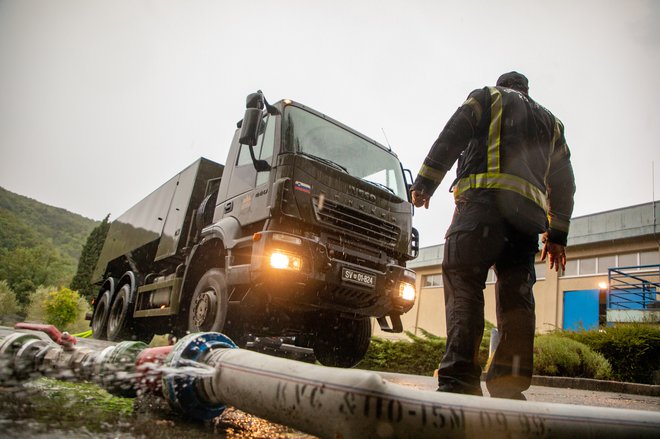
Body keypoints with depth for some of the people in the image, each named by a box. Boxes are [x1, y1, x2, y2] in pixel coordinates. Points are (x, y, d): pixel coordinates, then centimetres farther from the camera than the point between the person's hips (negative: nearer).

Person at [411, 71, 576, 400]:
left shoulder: (487, 97, 21)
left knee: (463, 284, -14)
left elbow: (450, 138, 4)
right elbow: (563, 182, 26)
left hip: (483, 199, -5)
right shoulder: (552, 123, 34)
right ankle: (510, 385, -5)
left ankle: (459, 381, -26)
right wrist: (557, 235, 25)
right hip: (530, 212, 5)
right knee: (516, 294, 3)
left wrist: (423, 184, 1)